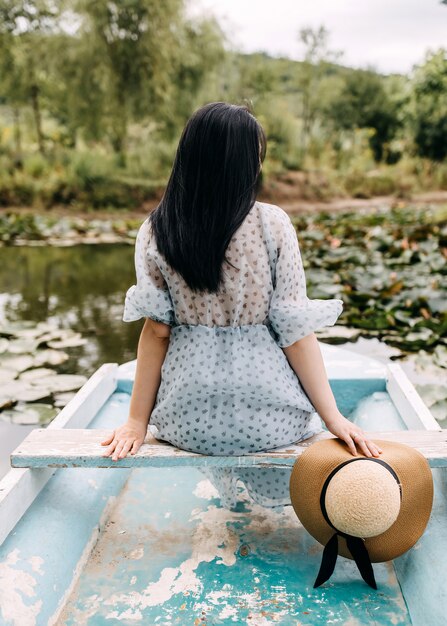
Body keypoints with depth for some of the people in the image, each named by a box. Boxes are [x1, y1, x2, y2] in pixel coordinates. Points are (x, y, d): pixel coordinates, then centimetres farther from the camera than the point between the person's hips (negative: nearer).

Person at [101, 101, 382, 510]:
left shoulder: (155, 232, -6)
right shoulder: (272, 223, -12)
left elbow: (156, 329, -6)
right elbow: (295, 331, -12)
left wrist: (137, 421, 2)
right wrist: (333, 416, -4)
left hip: (188, 419, 2)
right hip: (268, 417, -1)